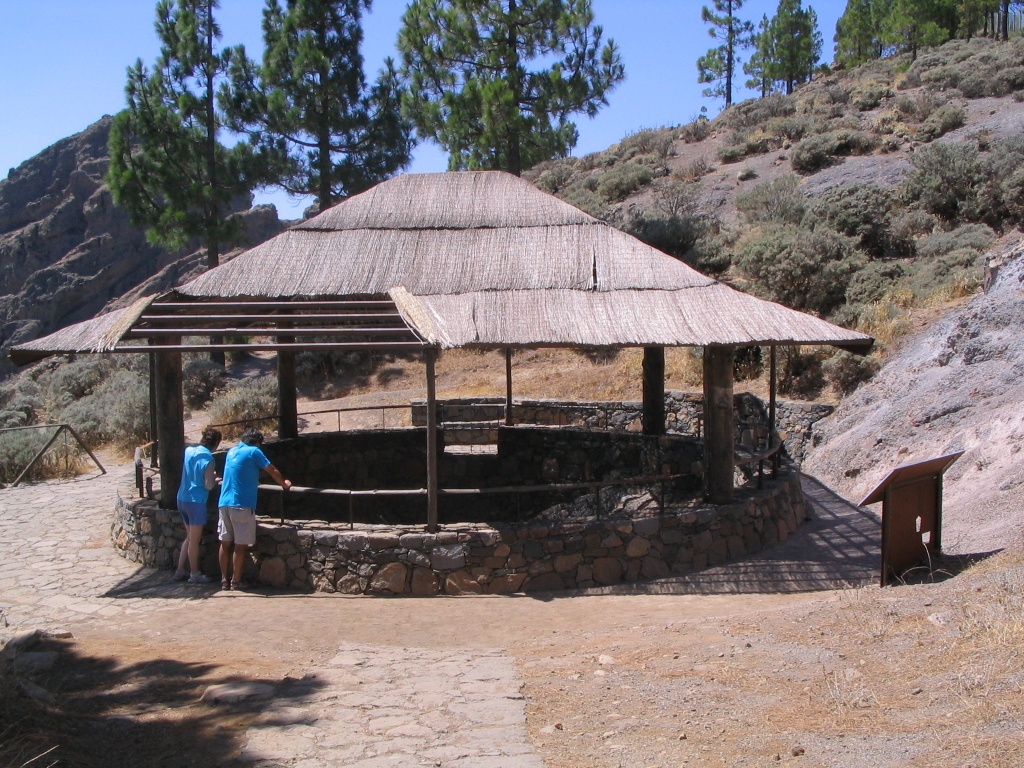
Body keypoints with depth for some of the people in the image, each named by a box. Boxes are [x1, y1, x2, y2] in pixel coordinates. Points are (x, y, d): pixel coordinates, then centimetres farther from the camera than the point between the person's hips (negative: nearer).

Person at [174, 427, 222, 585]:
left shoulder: (188, 450, 6)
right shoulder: (208, 459, -16)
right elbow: (208, 485, -17)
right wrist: (215, 479, 3)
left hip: (182, 499, 7)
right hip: (196, 501, -7)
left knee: (189, 537, 19)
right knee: (194, 539, 3)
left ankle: (180, 571, 23)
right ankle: (195, 574, 12)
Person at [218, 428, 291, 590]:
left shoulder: (231, 452, 16)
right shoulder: (254, 452, -4)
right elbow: (272, 471, -1)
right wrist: (284, 484, 14)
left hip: (224, 502, 7)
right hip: (242, 504, -7)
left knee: (225, 542, 10)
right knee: (240, 544, 0)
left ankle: (224, 580, 14)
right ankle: (236, 581, 3)